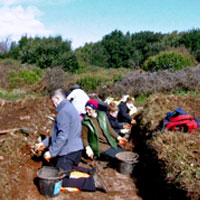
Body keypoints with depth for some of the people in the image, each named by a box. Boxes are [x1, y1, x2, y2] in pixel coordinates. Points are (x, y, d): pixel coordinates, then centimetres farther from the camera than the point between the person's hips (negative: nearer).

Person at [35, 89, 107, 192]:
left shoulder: (64, 111, -18)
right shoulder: (70, 108, 15)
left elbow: (62, 136, -26)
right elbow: (59, 133, 21)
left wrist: (51, 152, -19)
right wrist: (44, 143, 20)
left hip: (68, 153, -10)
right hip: (76, 150, 10)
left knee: (61, 181, -5)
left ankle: (92, 182, -15)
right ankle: (91, 173, 12)